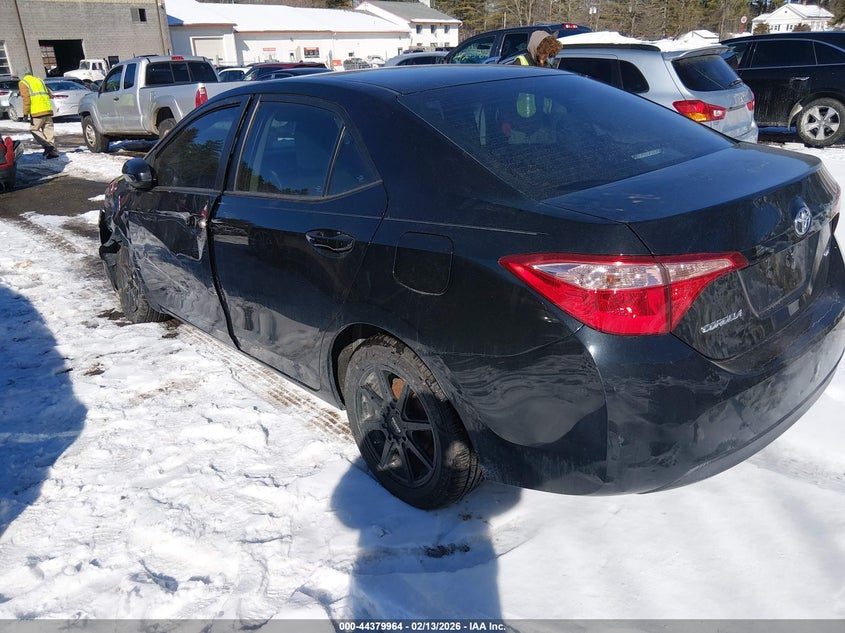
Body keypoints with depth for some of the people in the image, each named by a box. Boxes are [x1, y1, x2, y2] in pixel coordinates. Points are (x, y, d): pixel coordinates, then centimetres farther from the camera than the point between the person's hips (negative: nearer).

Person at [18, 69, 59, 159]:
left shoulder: (23, 83, 2)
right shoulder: (39, 80, 21)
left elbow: (26, 99, -9)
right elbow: (49, 94, 23)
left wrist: (25, 113, -8)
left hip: (37, 112, -6)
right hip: (48, 110, 6)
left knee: (34, 129, 7)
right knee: (48, 130, 7)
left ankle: (47, 145, -10)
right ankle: (53, 151, 3)